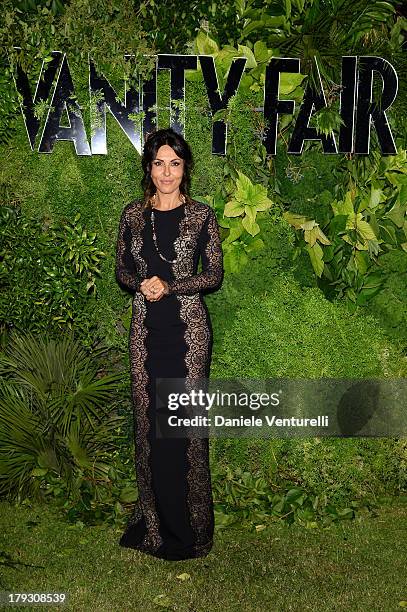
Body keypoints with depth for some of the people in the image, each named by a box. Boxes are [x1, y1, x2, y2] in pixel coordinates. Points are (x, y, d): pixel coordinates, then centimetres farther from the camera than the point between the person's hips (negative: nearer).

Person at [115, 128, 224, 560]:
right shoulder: (133, 215, 9)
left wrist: (169, 287, -14)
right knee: (148, 418, 7)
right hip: (146, 327, 3)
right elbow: (122, 270, 12)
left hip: (188, 327, -3)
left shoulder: (201, 215, 0)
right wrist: (141, 284, -10)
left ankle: (189, 524, 18)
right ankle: (154, 520, 24)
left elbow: (214, 275, -1)